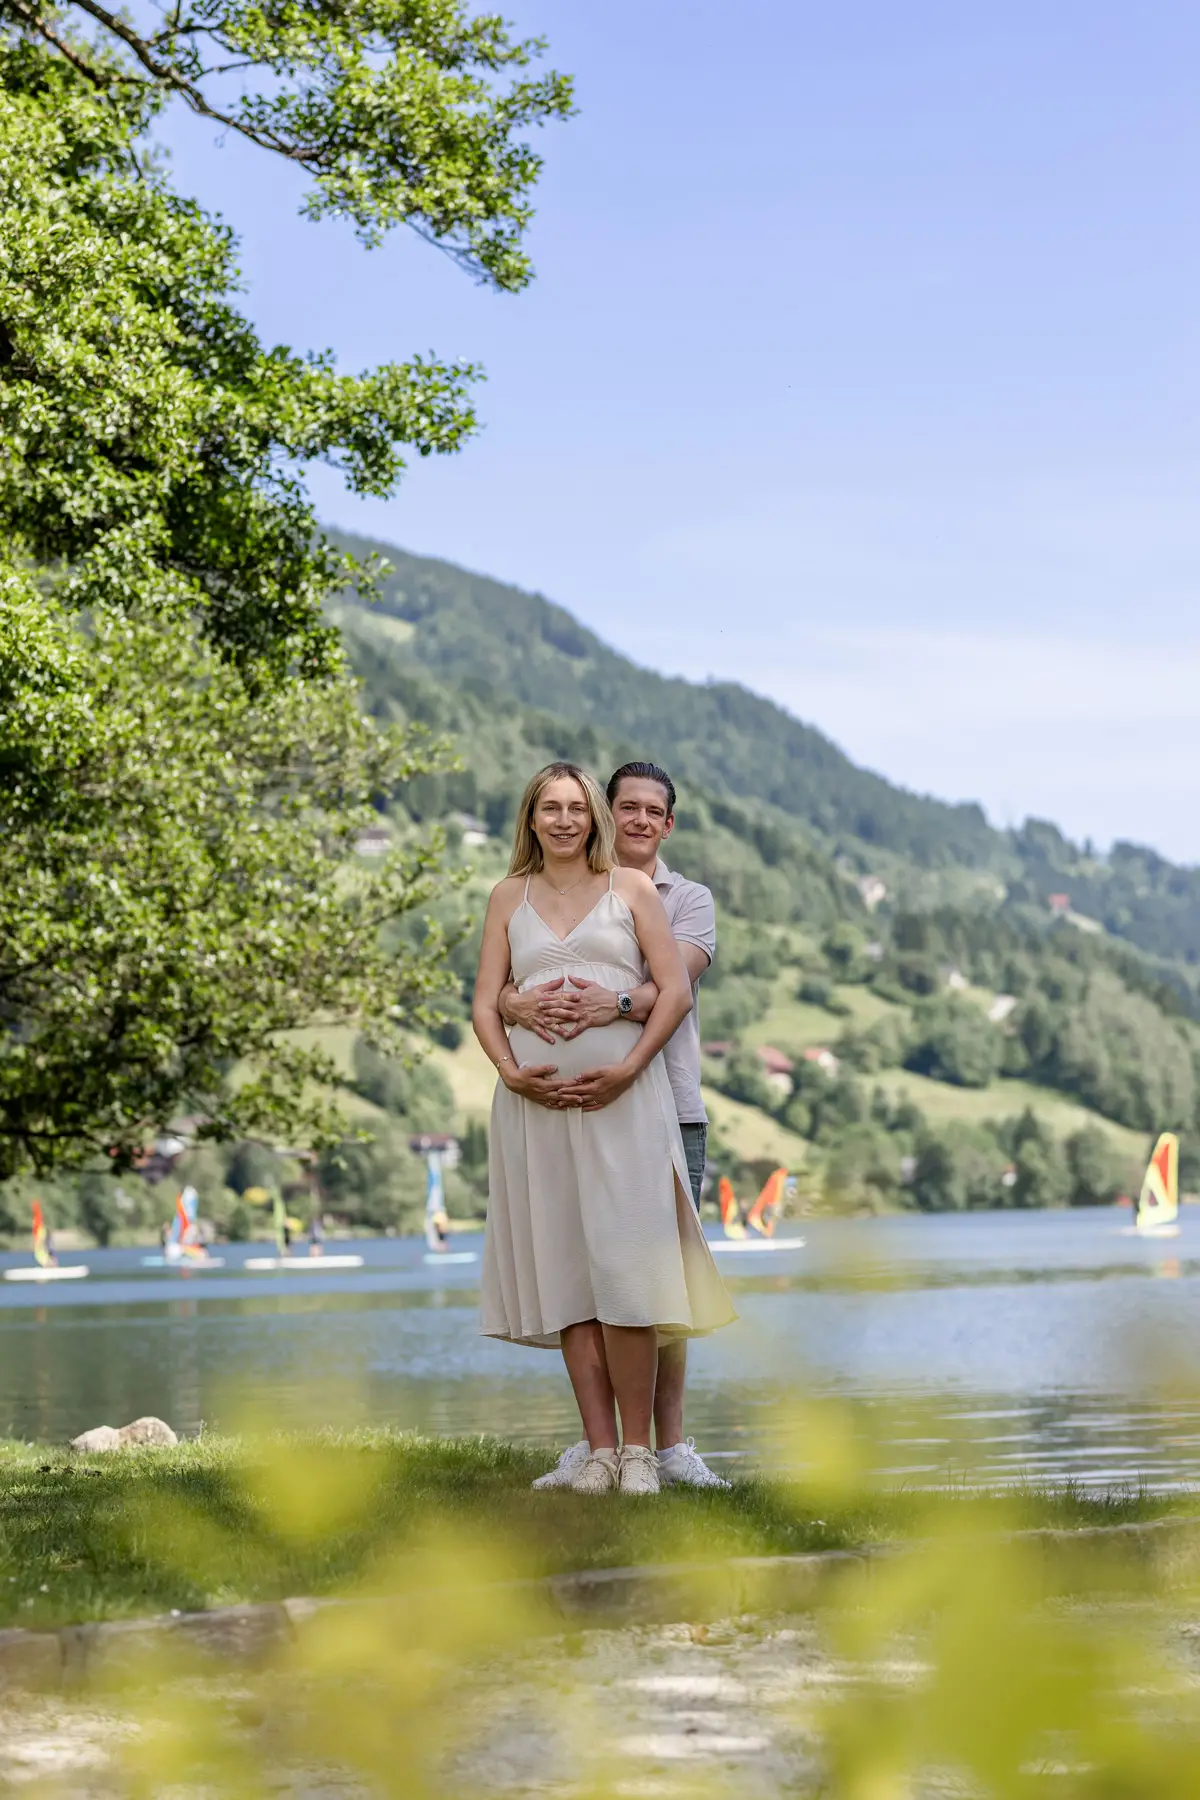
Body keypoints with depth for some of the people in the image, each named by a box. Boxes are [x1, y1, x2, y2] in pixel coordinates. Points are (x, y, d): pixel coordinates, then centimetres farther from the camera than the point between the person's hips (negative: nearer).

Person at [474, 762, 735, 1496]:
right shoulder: (510, 896, 15)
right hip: (537, 1101, 3)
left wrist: (627, 1069, -10)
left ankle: (639, 1448, -3)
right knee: (563, 1271, 0)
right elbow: (485, 1002, 11)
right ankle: (600, 1449, 4)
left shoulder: (632, 887, 9)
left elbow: (676, 990, 2)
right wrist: (511, 1071, -7)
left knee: (625, 1269, -9)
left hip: (622, 1097, -2)